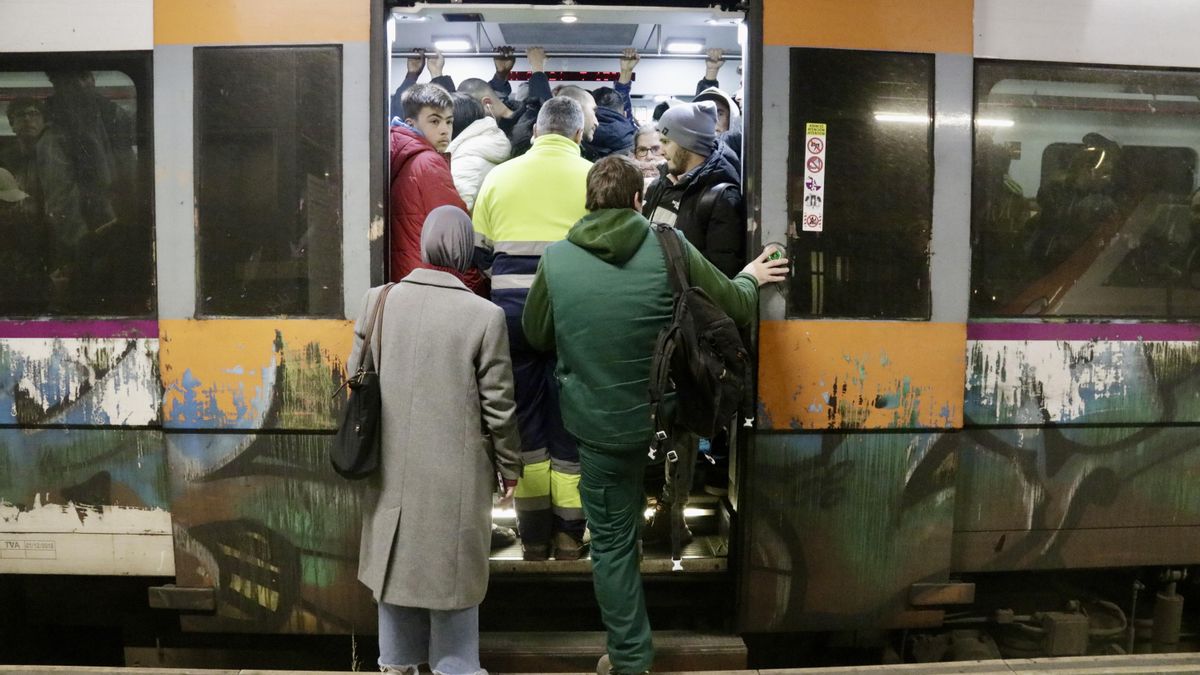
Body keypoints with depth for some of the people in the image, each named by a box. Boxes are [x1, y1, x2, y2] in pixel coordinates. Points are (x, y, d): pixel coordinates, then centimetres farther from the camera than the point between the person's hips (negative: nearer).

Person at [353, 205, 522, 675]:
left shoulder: (378, 301, -5)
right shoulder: (485, 315, -16)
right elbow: (498, 405, -10)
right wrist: (509, 466, 4)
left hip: (391, 468, 4)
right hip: (456, 472, -4)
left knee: (398, 561, 20)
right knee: (452, 569, 13)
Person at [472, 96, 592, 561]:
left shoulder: (499, 175, 7)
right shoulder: (593, 177, 0)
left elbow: (478, 248, 8)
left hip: (511, 303, 2)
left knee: (524, 419, 12)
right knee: (569, 422, 9)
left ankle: (534, 538, 20)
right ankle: (568, 539, 18)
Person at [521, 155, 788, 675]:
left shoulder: (556, 259, -10)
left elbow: (536, 336, 6)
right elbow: (736, 310, -2)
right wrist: (750, 277, 21)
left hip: (600, 426, 0)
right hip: (666, 415, 0)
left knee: (612, 542, 15)